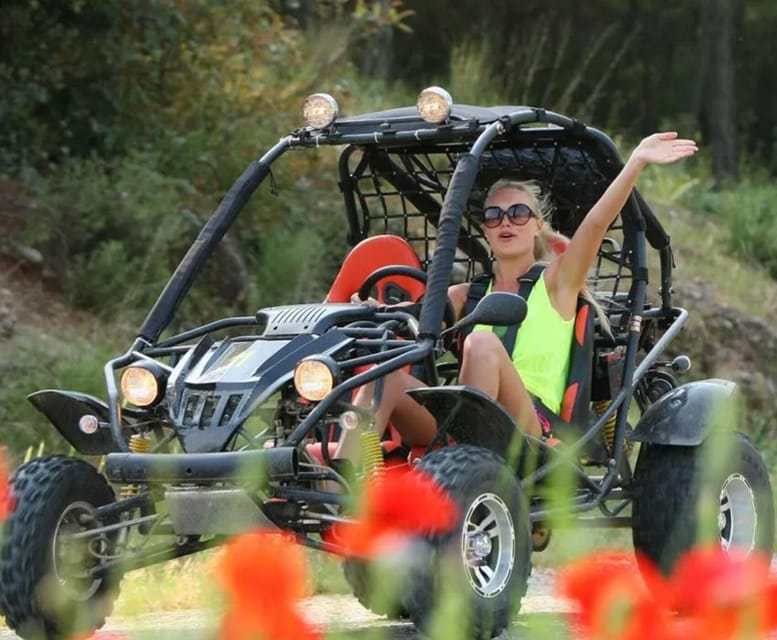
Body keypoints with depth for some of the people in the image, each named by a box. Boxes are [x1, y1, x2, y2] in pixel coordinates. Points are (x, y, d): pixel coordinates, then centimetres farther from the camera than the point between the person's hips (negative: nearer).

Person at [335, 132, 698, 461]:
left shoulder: (556, 284, 13)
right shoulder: (467, 296, 24)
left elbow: (597, 221, -1)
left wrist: (637, 161, -14)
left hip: (530, 428, -4)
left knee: (482, 344, -31)